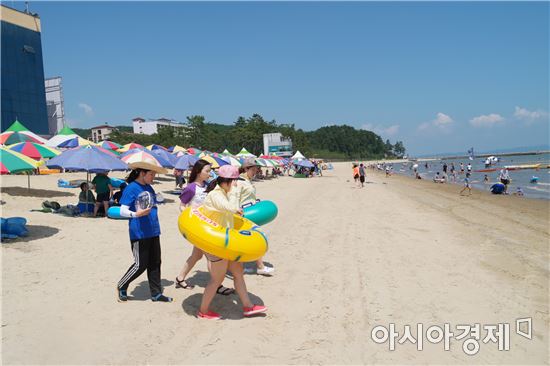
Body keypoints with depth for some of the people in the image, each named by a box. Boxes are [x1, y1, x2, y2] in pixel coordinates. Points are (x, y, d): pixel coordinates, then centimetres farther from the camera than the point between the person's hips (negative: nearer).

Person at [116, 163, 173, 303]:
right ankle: (121, 287, 22)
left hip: (153, 232, 8)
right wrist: (136, 214, -34)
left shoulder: (149, 188, 11)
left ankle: (156, 293, 20)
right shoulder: (131, 188, -11)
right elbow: (123, 211, -15)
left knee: (155, 263, 10)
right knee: (140, 265, -1)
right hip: (139, 233, -7)